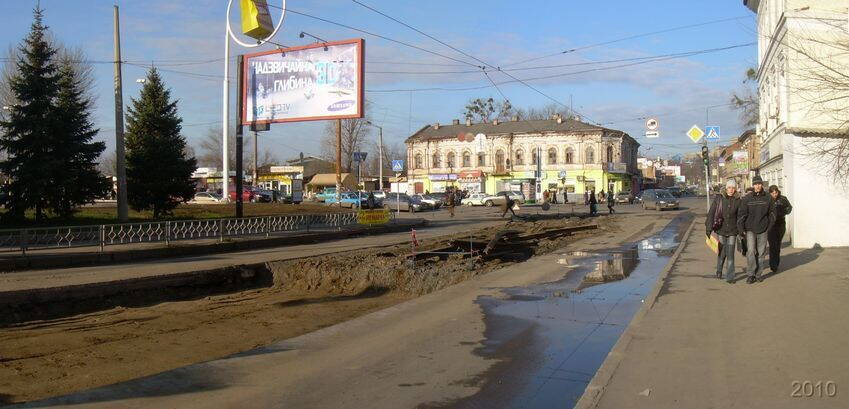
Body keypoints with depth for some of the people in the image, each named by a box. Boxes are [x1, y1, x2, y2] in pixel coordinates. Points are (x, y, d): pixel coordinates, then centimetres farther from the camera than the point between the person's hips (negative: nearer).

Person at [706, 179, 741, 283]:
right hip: (721, 229, 0)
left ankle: (729, 277, 2)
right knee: (722, 252, 8)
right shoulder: (718, 198, -3)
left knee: (730, 254, -3)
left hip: (732, 231, 0)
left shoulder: (737, 201, 1)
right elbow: (711, 213, -2)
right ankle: (719, 270, 33)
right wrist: (708, 228, -7)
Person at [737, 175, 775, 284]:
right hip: (750, 229, -2)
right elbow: (741, 214, -3)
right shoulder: (747, 198, -4)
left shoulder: (767, 198, 3)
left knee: (761, 252, 7)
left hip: (762, 230, 2)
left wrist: (769, 225, 6)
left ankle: (758, 274, 18)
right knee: (751, 251, -13)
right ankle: (751, 275, -5)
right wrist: (740, 229, -7)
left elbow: (772, 213, 14)